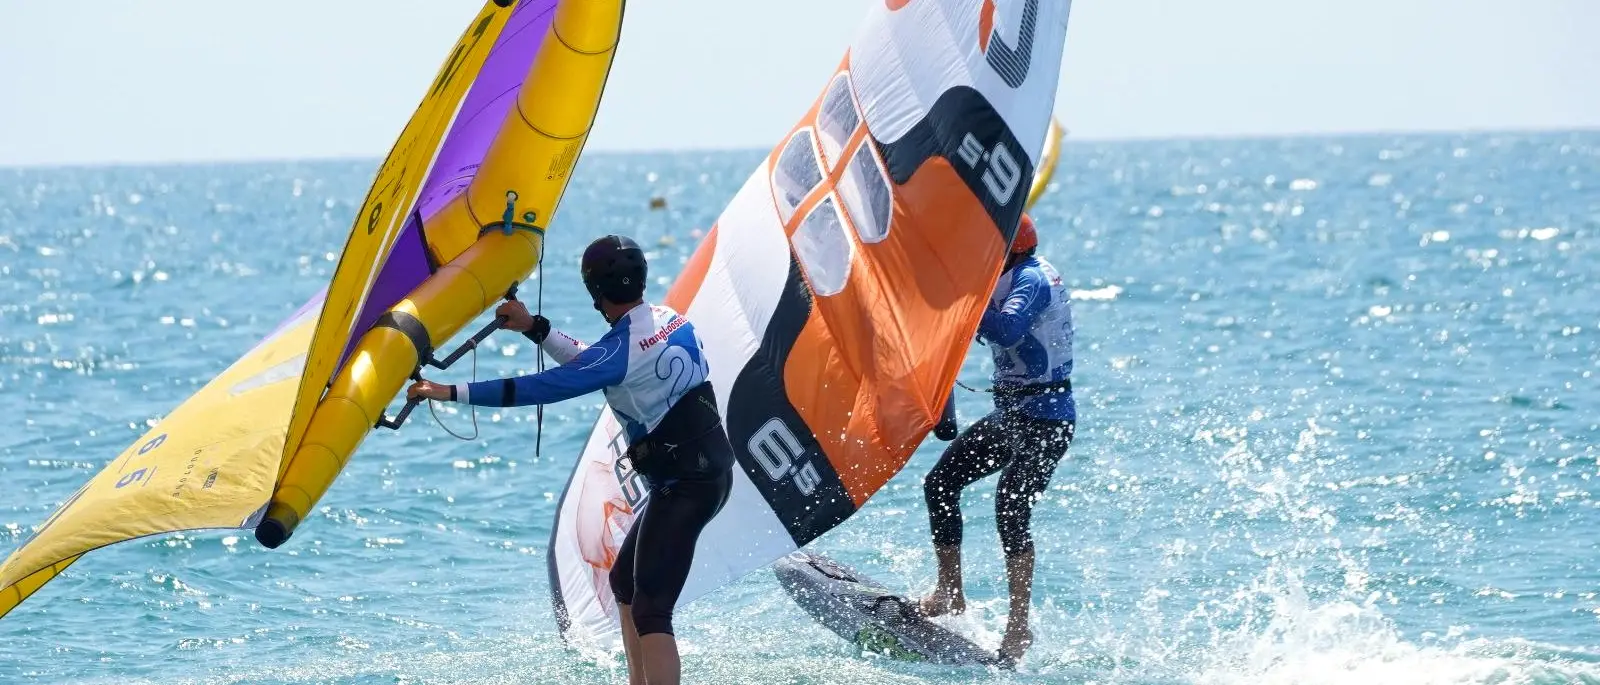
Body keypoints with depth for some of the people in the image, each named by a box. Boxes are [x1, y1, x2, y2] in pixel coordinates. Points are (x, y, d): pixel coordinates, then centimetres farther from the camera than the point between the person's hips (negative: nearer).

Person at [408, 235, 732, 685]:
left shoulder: (623, 349, -18)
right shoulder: (670, 320, 8)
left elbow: (542, 388, -19)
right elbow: (594, 366, 19)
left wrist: (452, 392, -15)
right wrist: (534, 328, 17)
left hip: (684, 485, -10)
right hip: (710, 468, 10)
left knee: (649, 611, -13)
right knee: (624, 581, 21)